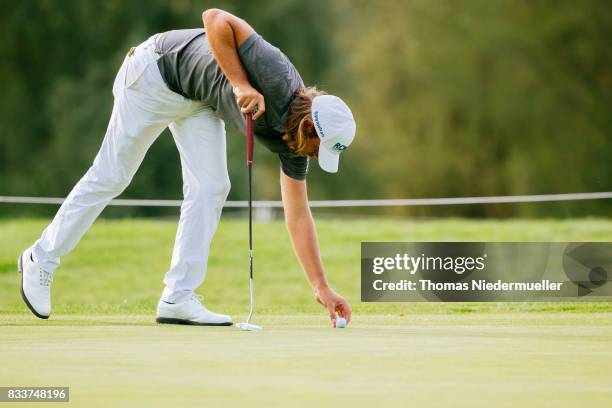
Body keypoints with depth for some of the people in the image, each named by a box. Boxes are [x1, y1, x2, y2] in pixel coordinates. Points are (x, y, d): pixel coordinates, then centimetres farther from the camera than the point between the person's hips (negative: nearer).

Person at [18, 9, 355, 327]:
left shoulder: (293, 141, -12)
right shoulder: (275, 77, -35)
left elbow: (298, 216, -6)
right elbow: (215, 18, -34)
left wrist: (322, 287, -9)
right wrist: (240, 84, -39)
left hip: (200, 102, 6)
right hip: (156, 74, -6)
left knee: (211, 188, -7)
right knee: (110, 178, 1)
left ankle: (177, 298, -3)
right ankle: (42, 259, 16)